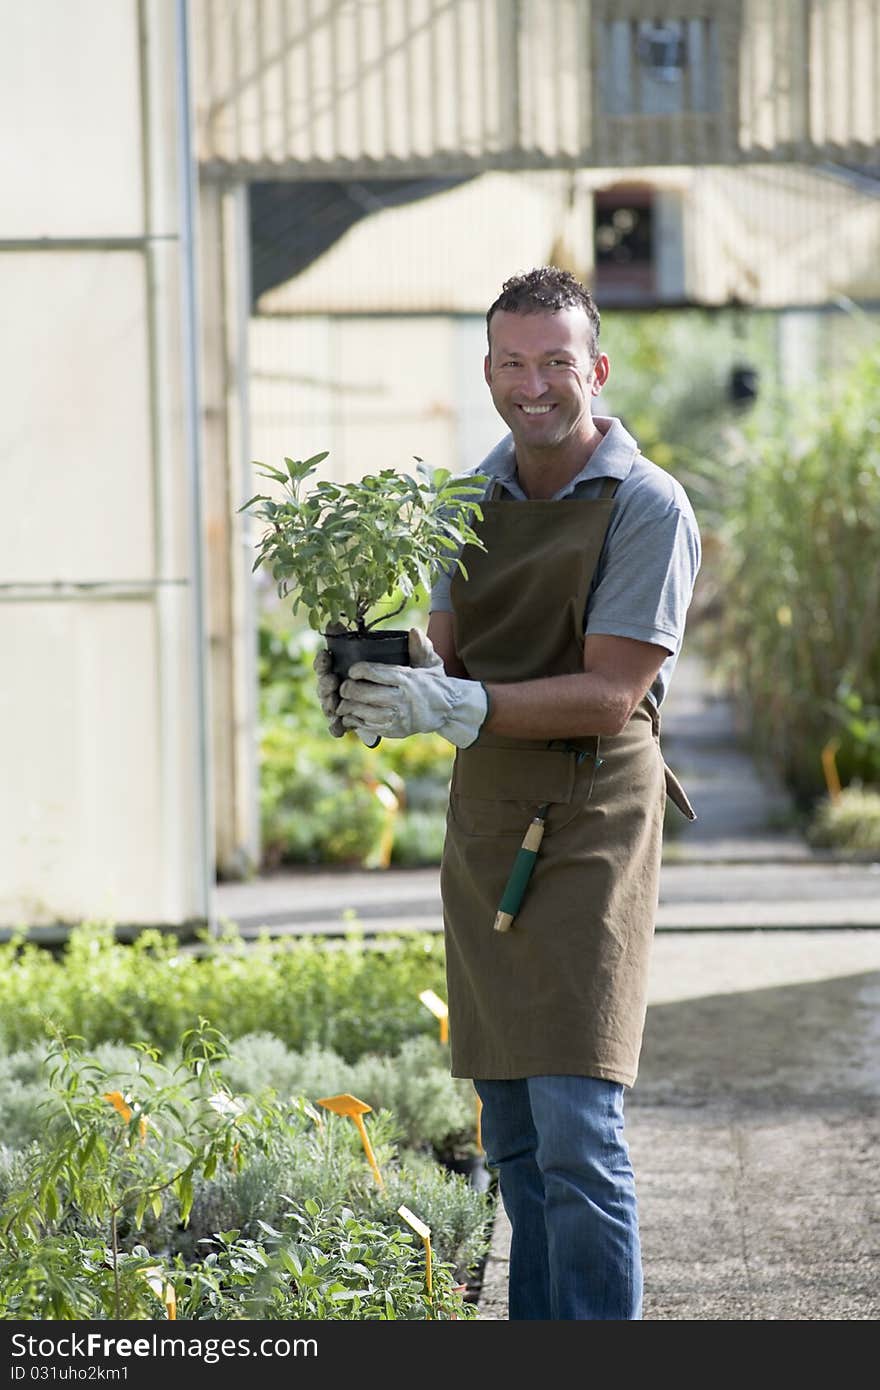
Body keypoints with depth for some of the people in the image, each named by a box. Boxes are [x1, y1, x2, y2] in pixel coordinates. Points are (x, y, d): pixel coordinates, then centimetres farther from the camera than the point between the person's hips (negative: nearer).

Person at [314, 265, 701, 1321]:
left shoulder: (648, 507, -9)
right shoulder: (478, 491, 11)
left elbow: (609, 692, -15)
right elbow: (444, 649, 12)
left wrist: (453, 707, -24)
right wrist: (387, 684, -11)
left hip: (592, 814, -7)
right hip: (483, 815, 7)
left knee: (575, 1123, -13)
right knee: (509, 1128, 11)